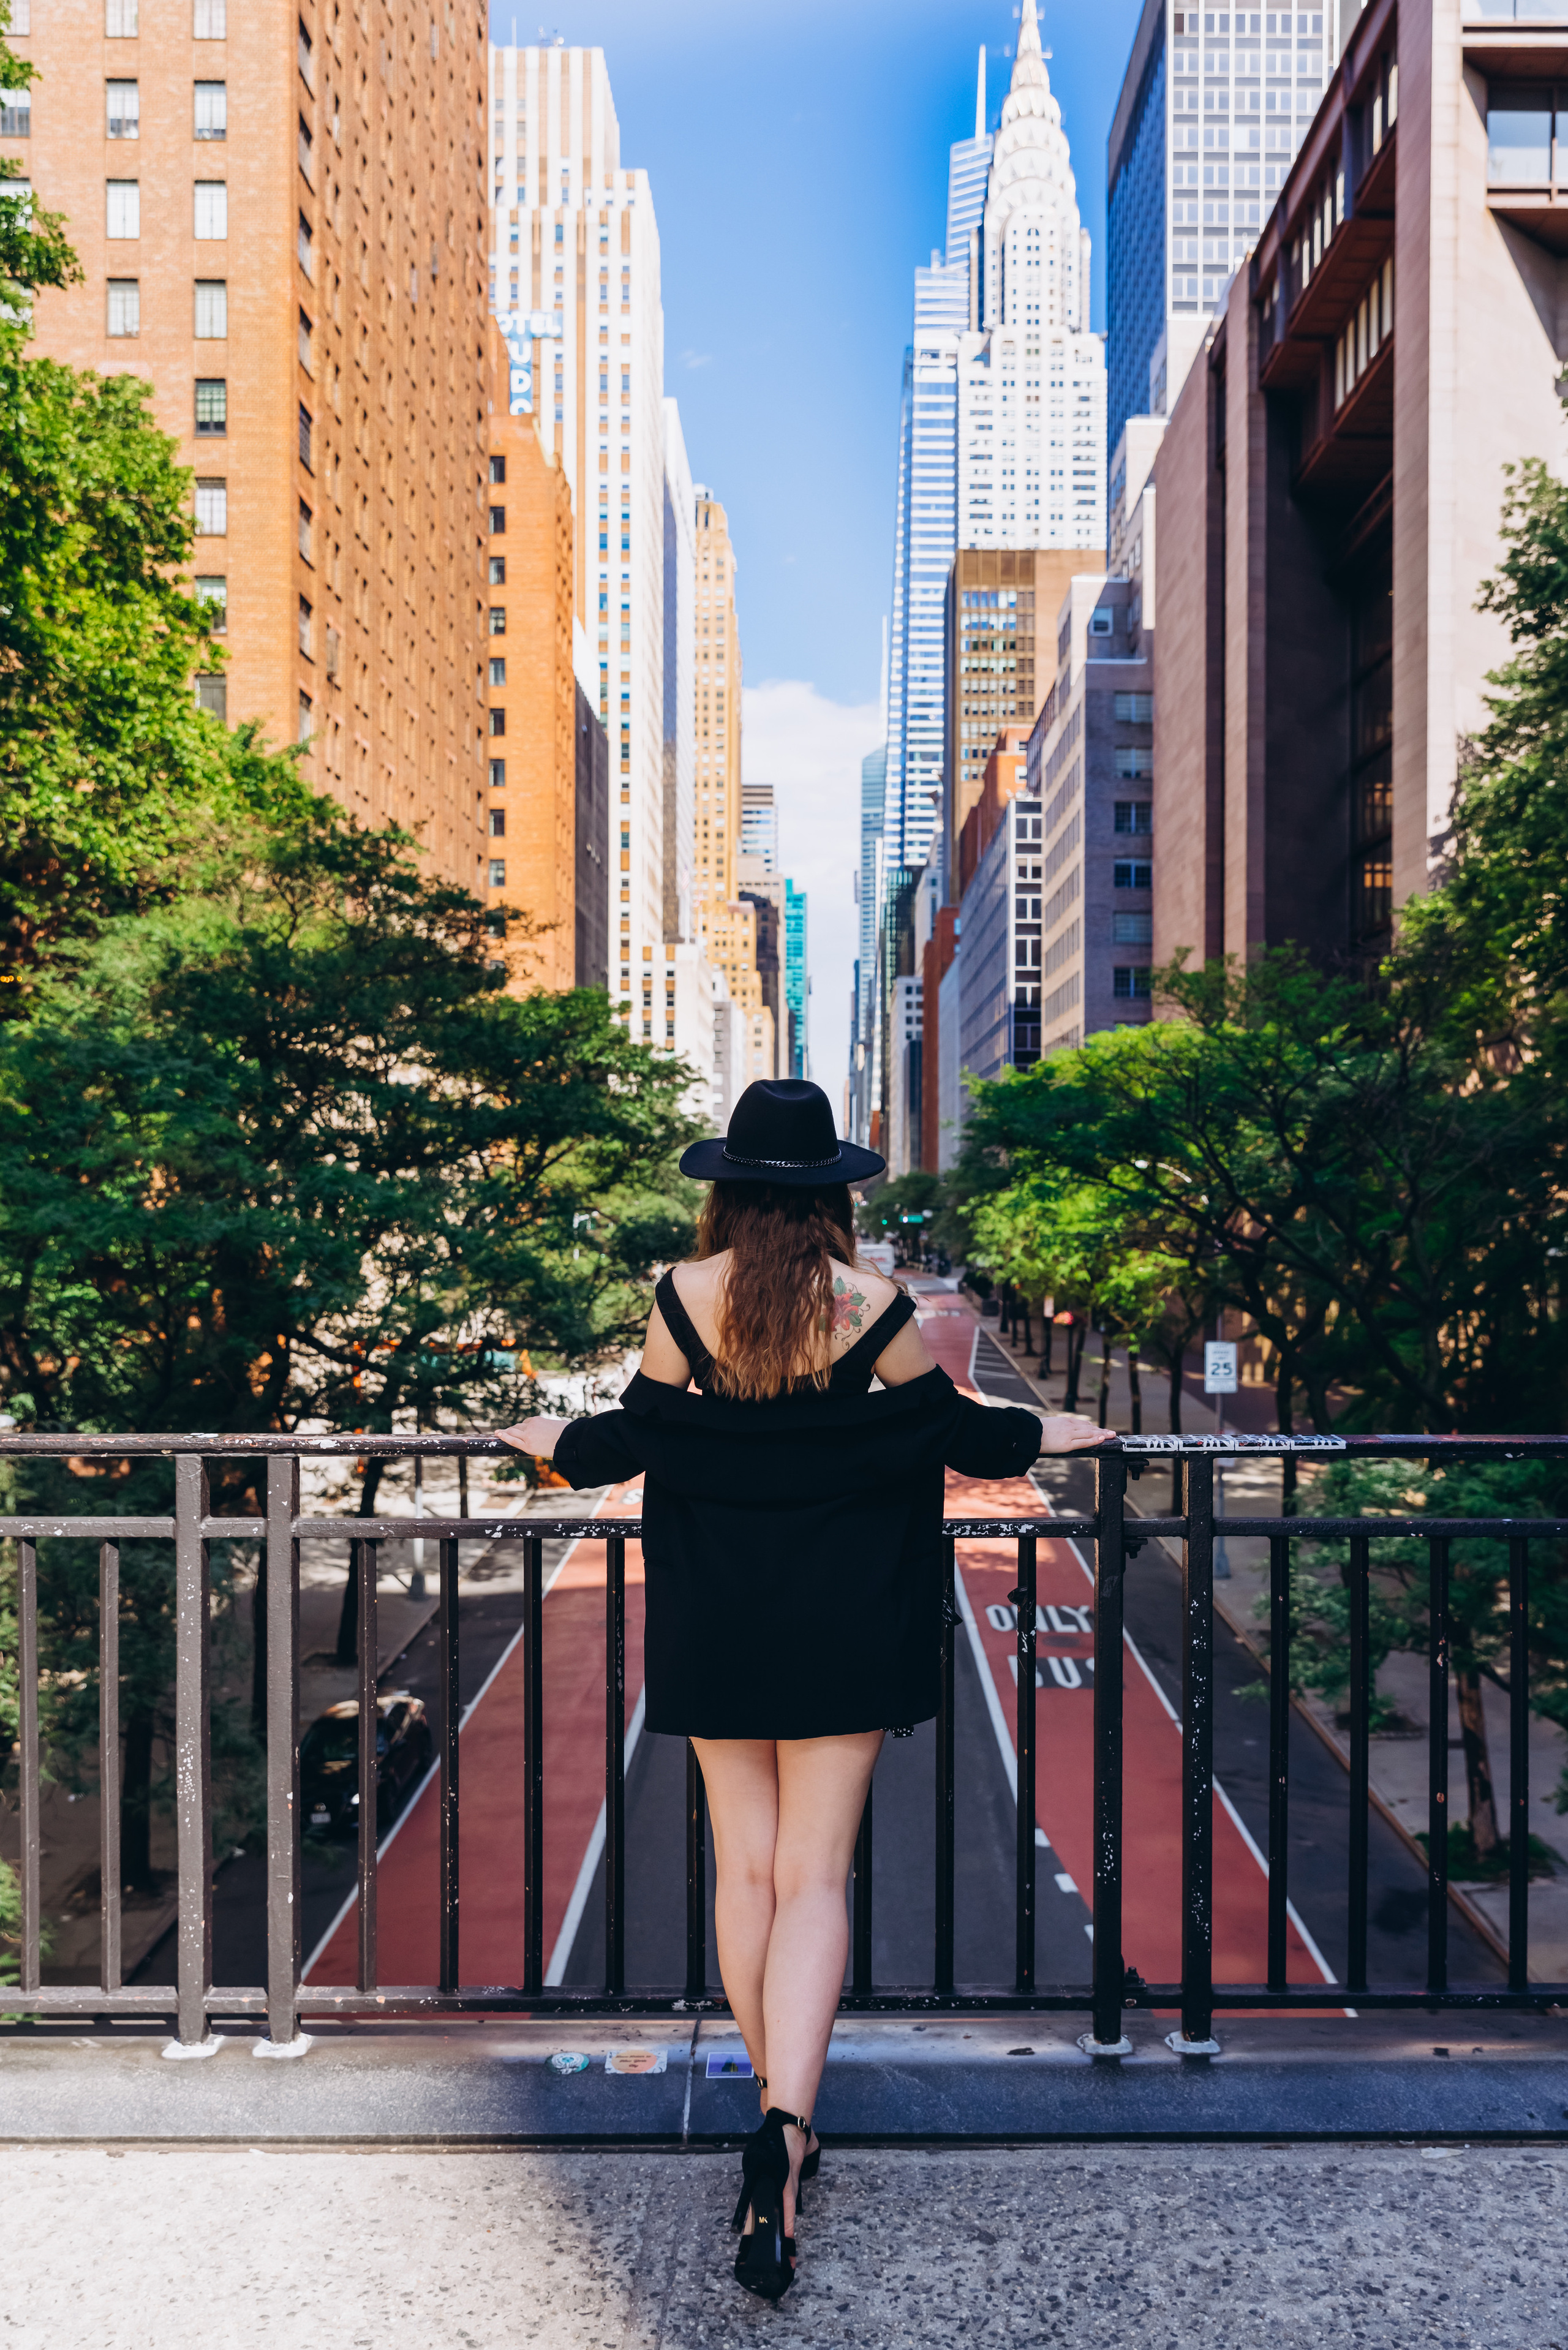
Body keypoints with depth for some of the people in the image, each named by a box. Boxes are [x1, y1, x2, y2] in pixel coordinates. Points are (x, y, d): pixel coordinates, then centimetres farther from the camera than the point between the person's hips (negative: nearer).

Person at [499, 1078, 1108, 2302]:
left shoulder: (683, 1296, -7)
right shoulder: (872, 1302, -9)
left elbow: (639, 1434, -2)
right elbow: (947, 1428, -1)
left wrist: (554, 1439, 19)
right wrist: (1048, 1434, 18)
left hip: (717, 1620, 2)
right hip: (842, 1622, -1)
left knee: (746, 1869, 15)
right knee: (814, 1879, 4)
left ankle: (779, 2119, 28)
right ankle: (787, 2122, -10)